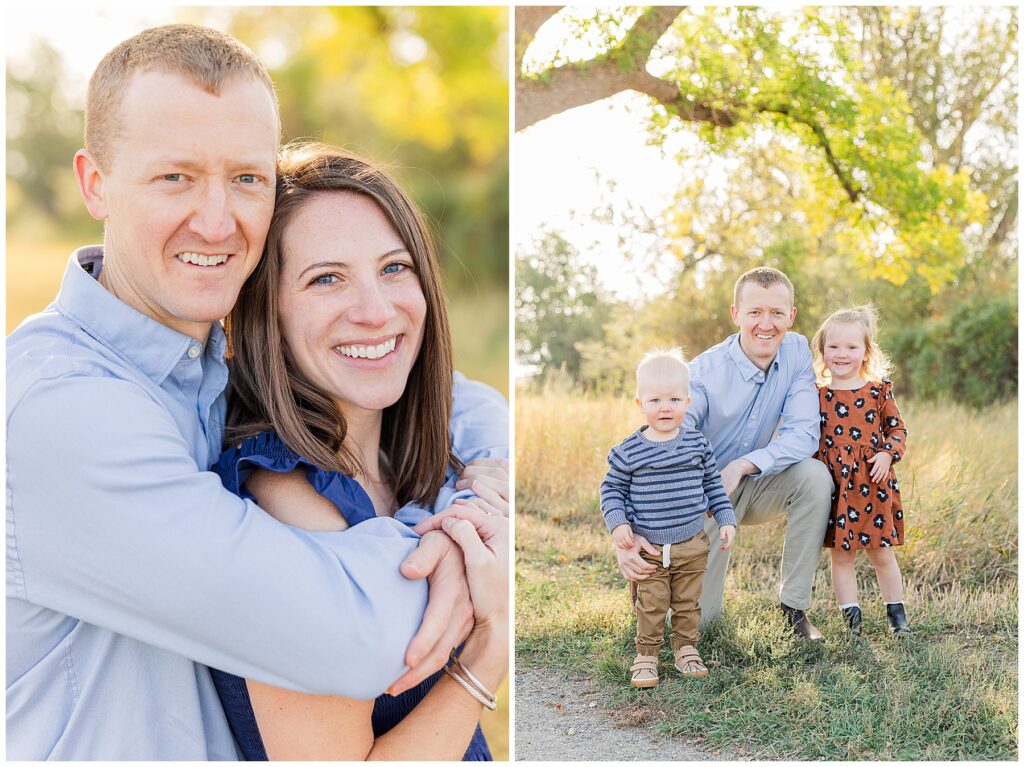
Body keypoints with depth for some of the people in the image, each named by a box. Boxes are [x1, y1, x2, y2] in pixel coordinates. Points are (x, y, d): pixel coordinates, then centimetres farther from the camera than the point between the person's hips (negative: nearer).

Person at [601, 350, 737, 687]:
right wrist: (617, 523, -12)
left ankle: (686, 650, 30)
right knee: (650, 607, 4)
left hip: (692, 546, 2)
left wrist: (726, 520, 5)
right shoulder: (628, 451, -8)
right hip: (647, 548, -2)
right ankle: (646, 655, 19)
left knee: (687, 603, 14)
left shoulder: (697, 444, -1)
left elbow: (713, 484, 10)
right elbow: (612, 488, 1)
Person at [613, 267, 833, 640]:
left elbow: (804, 434, -19)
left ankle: (794, 605, -13)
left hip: (751, 485, 3)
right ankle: (648, 572, 27)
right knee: (695, 617, -9)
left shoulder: (796, 352, -13)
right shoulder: (703, 374, -26)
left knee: (815, 476, -27)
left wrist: (743, 466, -35)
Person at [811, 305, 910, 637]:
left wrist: (887, 453, -9)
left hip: (873, 485, 0)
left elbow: (897, 428, 8)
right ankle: (851, 618, 15)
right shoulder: (817, 395, 2)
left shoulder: (878, 391, 2)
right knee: (840, 555, 5)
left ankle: (896, 614, 21)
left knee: (882, 553, 7)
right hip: (834, 485, 0)